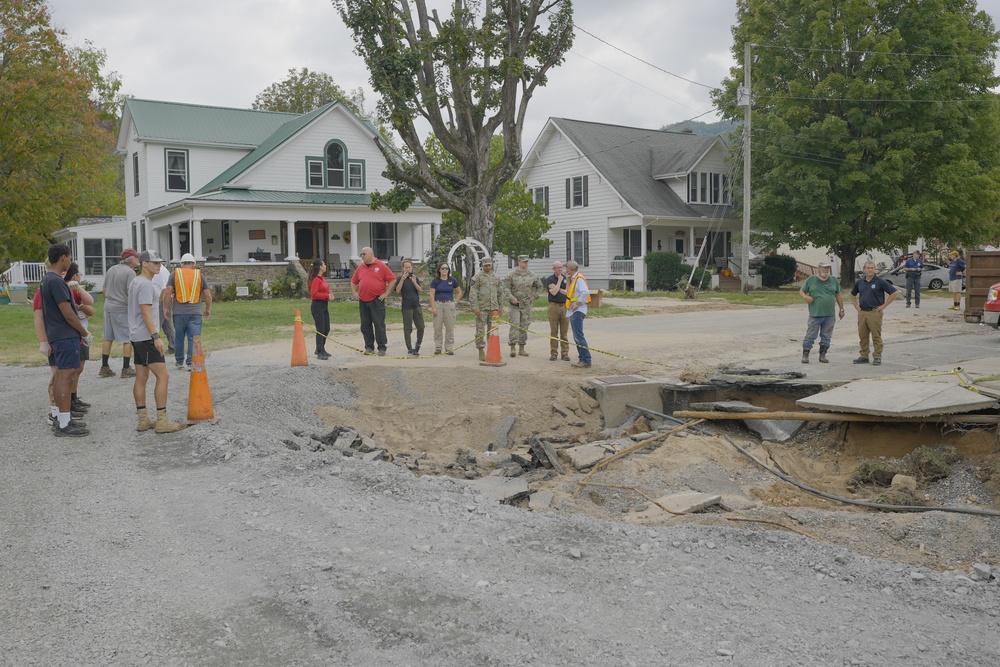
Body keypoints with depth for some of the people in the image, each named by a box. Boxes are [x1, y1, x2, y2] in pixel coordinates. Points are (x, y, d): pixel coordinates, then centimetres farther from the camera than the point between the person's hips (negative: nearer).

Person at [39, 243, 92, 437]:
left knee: (61, 377, 14)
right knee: (65, 377, -8)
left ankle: (62, 420, 21)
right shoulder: (56, 281, -17)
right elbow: (68, 314, -19)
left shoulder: (47, 279, 14)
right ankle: (64, 425, -6)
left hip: (58, 336, 10)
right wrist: (85, 333, -9)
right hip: (66, 336, -10)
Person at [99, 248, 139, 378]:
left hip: (108, 307, 8)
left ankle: (104, 368, 17)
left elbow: (105, 289, 18)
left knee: (108, 338, 13)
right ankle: (126, 369, 1)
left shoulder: (111, 269, 13)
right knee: (128, 339, 0)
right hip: (122, 309, -8)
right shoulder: (130, 272, -12)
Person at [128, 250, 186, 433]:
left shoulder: (134, 282, 17)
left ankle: (143, 420, 14)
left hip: (137, 337, 11)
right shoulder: (146, 285, -14)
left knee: (141, 378, 10)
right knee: (163, 376, -10)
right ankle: (162, 421, -10)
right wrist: (156, 337, -25)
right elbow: (146, 313, -21)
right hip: (146, 337, -11)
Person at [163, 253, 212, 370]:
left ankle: (179, 362, 24)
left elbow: (167, 292, -3)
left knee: (179, 338, 13)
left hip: (179, 312, 1)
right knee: (194, 338, 0)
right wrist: (208, 309, 16)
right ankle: (190, 363, -5)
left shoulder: (175, 274, 5)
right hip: (195, 312, -1)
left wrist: (166, 308, 4)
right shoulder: (199, 275, 7)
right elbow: (208, 295, 4)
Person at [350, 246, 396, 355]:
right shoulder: (360, 268, 12)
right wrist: (355, 293, 11)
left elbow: (392, 279, -4)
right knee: (365, 325, 7)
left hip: (377, 300, -5)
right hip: (363, 301, 5)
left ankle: (382, 348, 2)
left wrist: (386, 293, -6)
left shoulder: (381, 266, -3)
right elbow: (353, 282, 24)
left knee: (379, 324, -4)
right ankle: (369, 347, 16)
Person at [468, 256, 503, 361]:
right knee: (480, 331, -3)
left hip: (493, 308, 5)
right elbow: (472, 293, -7)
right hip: (482, 308, -4)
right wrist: (475, 308, -14)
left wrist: (500, 307, 14)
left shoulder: (496, 277, 13)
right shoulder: (478, 277, -2)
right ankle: (481, 352, 1)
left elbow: (500, 293, 19)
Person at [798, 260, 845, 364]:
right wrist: (805, 297, -15)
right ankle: (805, 355, 4)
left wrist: (841, 309, 14)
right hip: (815, 315, -3)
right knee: (810, 336, -3)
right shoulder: (811, 280, 4)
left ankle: (822, 355, 16)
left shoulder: (834, 281, 12)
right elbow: (801, 291, 8)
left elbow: (838, 295, 17)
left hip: (829, 315, 3)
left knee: (826, 337, 7)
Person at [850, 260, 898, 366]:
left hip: (875, 313, -5)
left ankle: (877, 357, 3)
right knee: (863, 336, 8)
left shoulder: (880, 281, -5)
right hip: (862, 313, 5)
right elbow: (853, 295, 28)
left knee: (876, 336, -3)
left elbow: (894, 293, -7)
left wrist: (883, 306, -9)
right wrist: (856, 306, 14)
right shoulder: (860, 282, 10)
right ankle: (864, 356, 16)